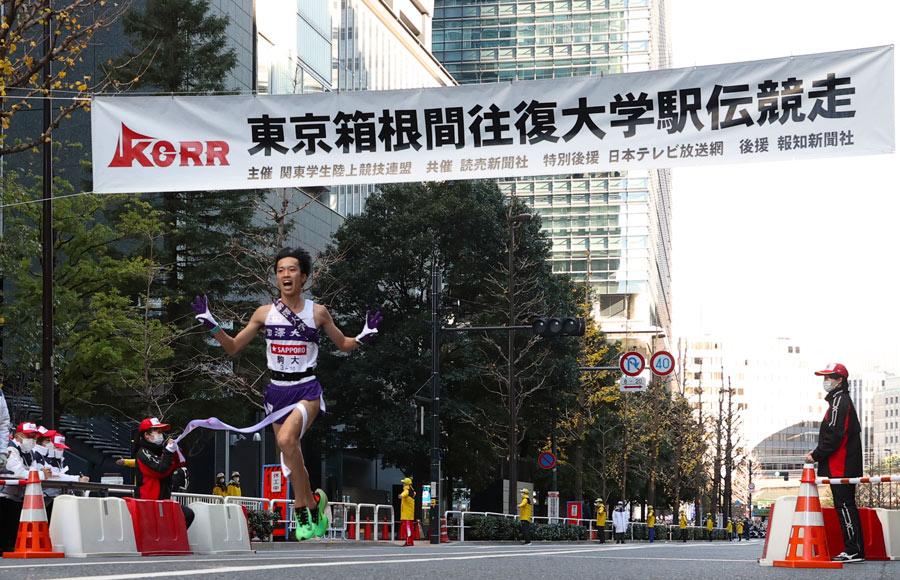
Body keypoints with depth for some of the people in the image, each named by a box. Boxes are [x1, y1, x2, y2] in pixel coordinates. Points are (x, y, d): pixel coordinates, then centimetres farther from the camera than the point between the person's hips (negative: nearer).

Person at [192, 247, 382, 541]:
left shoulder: (318, 312, 1)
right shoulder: (265, 313, 4)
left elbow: (344, 345, 13)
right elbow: (233, 347, 11)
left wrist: (364, 336, -6)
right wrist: (212, 326, -3)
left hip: (307, 389, -3)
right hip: (276, 390, 4)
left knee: (286, 439, -27)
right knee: (291, 455, 4)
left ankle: (309, 505, -13)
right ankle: (310, 513, 18)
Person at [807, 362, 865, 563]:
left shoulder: (840, 401, -12)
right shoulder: (841, 400, 21)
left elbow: (834, 436, -19)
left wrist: (816, 455, -12)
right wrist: (817, 452, 16)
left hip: (841, 467, -10)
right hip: (844, 466, 10)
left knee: (844, 506, -10)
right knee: (847, 506, 11)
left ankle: (854, 550, -11)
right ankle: (854, 550, 12)